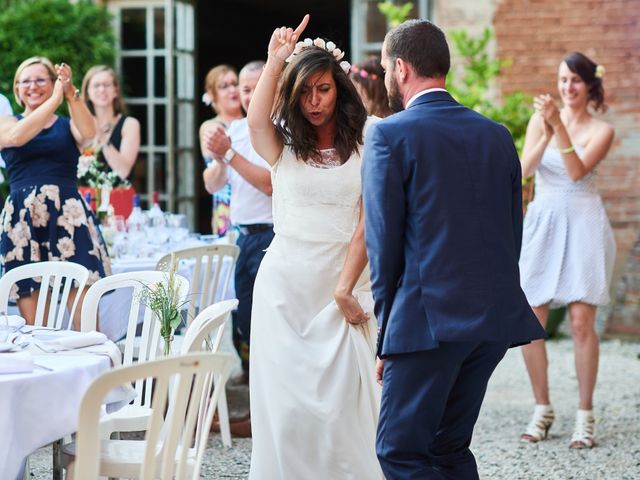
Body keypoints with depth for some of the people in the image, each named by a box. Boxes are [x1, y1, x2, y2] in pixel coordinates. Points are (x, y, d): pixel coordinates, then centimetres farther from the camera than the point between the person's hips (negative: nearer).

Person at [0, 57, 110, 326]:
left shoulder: (68, 125, 14)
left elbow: (89, 133, -9)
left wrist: (71, 93, -20)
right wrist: (55, 100, -13)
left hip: (69, 213, 0)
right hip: (24, 219, 0)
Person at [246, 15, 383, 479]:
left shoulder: (364, 152, 0)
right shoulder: (284, 148, 4)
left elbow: (366, 226, -4)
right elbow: (256, 120, -21)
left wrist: (345, 289, -11)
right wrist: (276, 60, -21)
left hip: (343, 286, -1)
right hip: (285, 285, 2)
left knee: (342, 401, -2)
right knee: (285, 400, 4)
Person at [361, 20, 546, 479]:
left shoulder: (389, 136, -6)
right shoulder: (498, 135, 12)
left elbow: (384, 242, -6)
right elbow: (513, 233, 13)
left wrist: (387, 329, 3)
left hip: (430, 319, -7)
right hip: (498, 317, 7)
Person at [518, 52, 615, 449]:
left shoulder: (601, 130, 2)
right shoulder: (540, 119, 7)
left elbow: (577, 171, -14)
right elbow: (526, 168, -8)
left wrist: (559, 126, -20)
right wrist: (547, 131, -21)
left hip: (583, 223, -2)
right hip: (543, 222, 2)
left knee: (582, 320, -7)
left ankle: (586, 415, 2)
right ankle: (543, 409, 14)